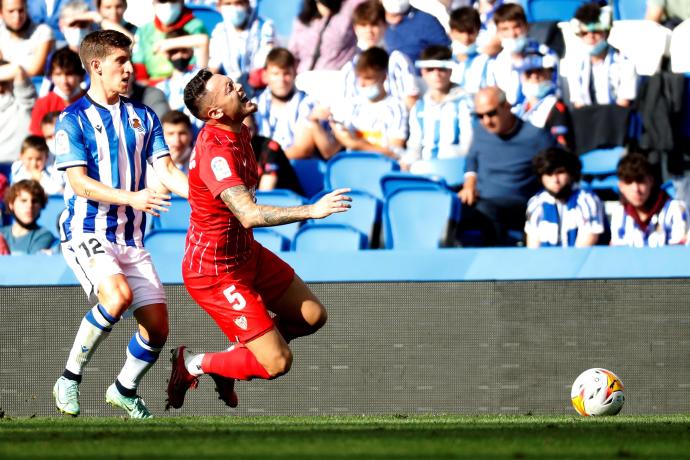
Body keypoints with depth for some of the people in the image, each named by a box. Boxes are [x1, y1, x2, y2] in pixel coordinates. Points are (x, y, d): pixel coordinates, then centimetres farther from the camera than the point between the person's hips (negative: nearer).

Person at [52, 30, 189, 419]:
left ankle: (125, 390, 28)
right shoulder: (74, 120, -5)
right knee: (118, 294, -32)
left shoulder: (144, 117, 11)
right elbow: (79, 182, -13)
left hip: (131, 237, 6)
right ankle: (70, 378, -15)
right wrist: (131, 198, -26)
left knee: (157, 325, 0)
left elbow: (167, 171, 6)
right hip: (87, 233, -6)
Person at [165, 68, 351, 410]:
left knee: (312, 316, 11)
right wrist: (311, 211, -44)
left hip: (246, 253, 10)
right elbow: (249, 215, -43)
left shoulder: (238, 132, 0)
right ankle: (194, 364, 10)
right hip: (215, 273, -10)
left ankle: (234, 357, 25)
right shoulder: (215, 152, -31)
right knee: (277, 363, -10)